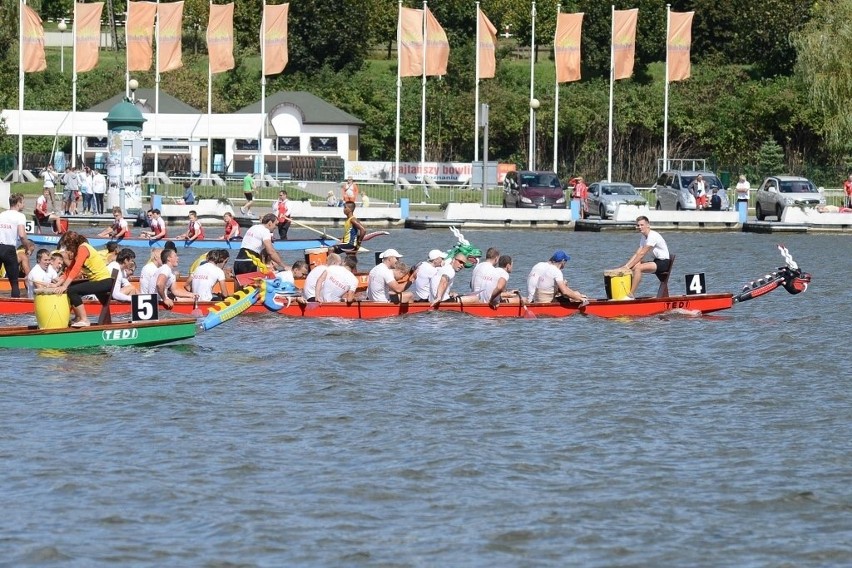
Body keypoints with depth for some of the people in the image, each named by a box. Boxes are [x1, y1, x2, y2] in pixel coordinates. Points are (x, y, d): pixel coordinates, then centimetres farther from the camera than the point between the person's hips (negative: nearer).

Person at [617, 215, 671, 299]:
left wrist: (628, 266, -19)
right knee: (632, 267, -2)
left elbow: (641, 254, -21)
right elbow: (637, 254, 9)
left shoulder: (653, 236, -18)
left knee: (637, 268, -27)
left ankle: (631, 295, -26)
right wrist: (626, 265, -4)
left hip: (664, 262, -10)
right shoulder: (643, 238, 11)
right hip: (656, 261, 10)